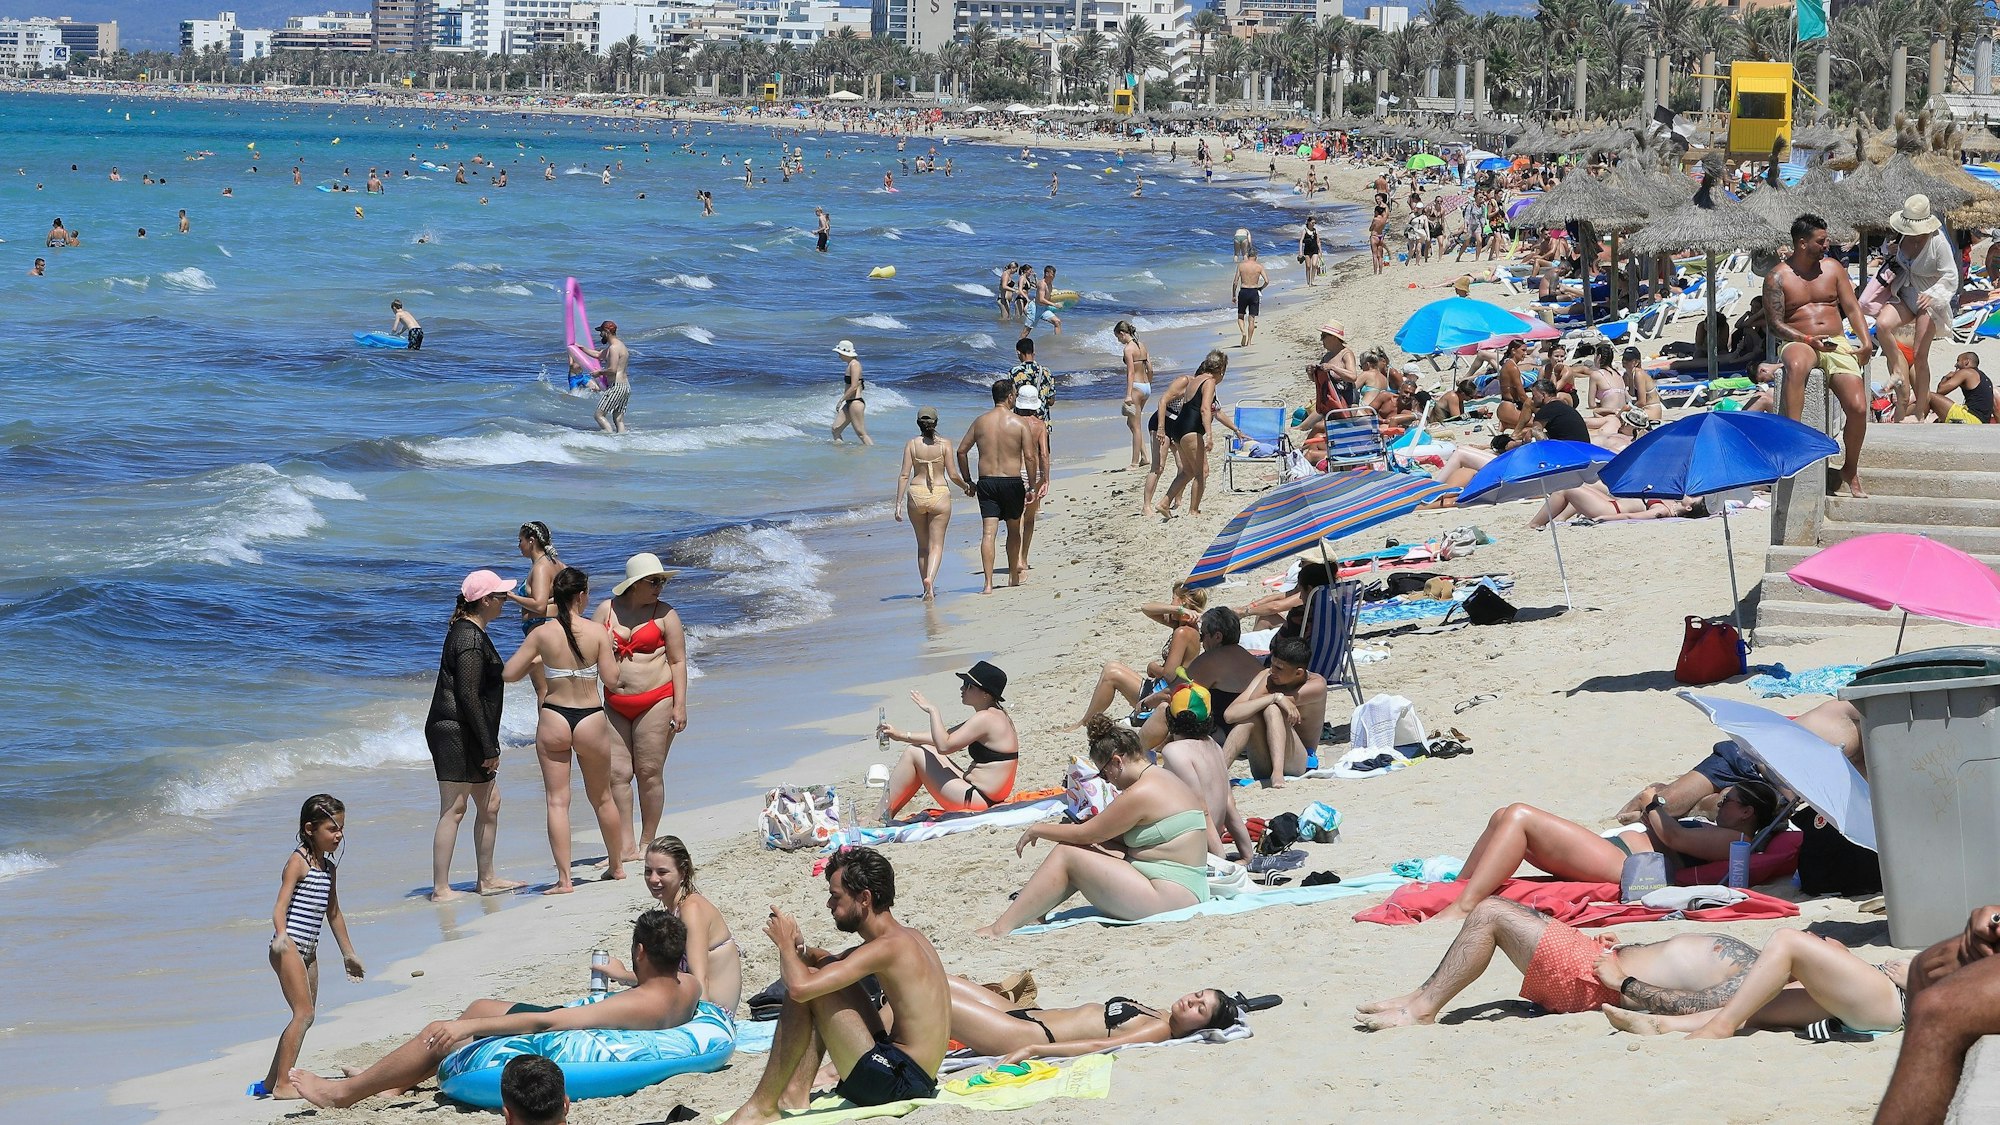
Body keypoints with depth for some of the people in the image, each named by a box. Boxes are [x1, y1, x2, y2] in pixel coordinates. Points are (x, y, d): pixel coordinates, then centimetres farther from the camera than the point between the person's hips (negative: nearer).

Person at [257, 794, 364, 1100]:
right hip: (289, 948, -9)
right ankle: (282, 1085, -14)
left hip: (308, 951, 9)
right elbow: (280, 906, -20)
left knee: (304, 1016, 11)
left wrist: (348, 953, 30)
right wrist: (281, 935, -40)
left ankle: (271, 1081, 18)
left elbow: (333, 913, 26)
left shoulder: (328, 866, 15)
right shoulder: (298, 862, -10)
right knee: (303, 1014, -15)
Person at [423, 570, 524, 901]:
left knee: (489, 803, 16)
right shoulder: (470, 639, -17)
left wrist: (489, 745, 23)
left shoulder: (468, 631, 16)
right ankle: (440, 889, -6)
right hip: (456, 733, -11)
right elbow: (468, 696, -21)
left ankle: (487, 879, 24)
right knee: (454, 809, -8)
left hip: (464, 735, 11)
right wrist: (489, 747, -19)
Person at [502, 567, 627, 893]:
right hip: (591, 721, 0)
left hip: (554, 721, 0)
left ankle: (564, 879, -5)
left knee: (558, 801, 2)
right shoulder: (598, 632, -9)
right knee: (602, 798, 18)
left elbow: (509, 673, -3)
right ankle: (616, 864, 34)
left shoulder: (542, 634, -6)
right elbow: (612, 681, -7)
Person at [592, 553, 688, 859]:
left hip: (656, 701, -4)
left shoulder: (665, 614, -1)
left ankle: (647, 843, 8)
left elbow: (678, 662, -1)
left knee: (649, 772, -2)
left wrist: (680, 706, -8)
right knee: (617, 773, -1)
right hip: (615, 704, 4)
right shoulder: (607, 609, 8)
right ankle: (626, 845, 2)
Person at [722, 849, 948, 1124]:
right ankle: (796, 1092, 10)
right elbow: (832, 962, 29)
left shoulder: (888, 947, -17)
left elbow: (800, 987, -27)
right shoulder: (908, 937, 13)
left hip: (898, 1083, -10)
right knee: (822, 970, 19)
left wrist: (786, 944, -6)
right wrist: (799, 950, 5)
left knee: (807, 992, -13)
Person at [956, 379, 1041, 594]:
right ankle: (1013, 577, 32)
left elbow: (962, 451, 6)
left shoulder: (980, 421, 5)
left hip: (986, 482, 1)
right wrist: (1032, 487, -2)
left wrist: (968, 481, 16)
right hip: (1012, 482, -1)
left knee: (988, 533, -5)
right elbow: (1030, 457, -10)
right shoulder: (1018, 423, -4)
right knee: (1013, 530, 19)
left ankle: (988, 583, -17)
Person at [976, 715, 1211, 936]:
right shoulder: (1165, 779, 15)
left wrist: (1037, 830, 5)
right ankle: (1029, 912, 12)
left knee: (1067, 854, -7)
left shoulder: (1141, 792, -16)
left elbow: (1085, 834, -9)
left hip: (1168, 898, -10)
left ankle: (1002, 928, -8)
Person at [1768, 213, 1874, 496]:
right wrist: (1807, 340, -18)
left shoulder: (1832, 267, 14)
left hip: (1836, 344, 4)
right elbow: (1776, 325, -3)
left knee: (1858, 407, -18)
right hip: (1798, 343, -4)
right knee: (1796, 365, -44)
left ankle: (1850, 470, 6)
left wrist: (1865, 341, -1)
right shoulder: (1778, 278, 2)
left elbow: (1852, 307, 14)